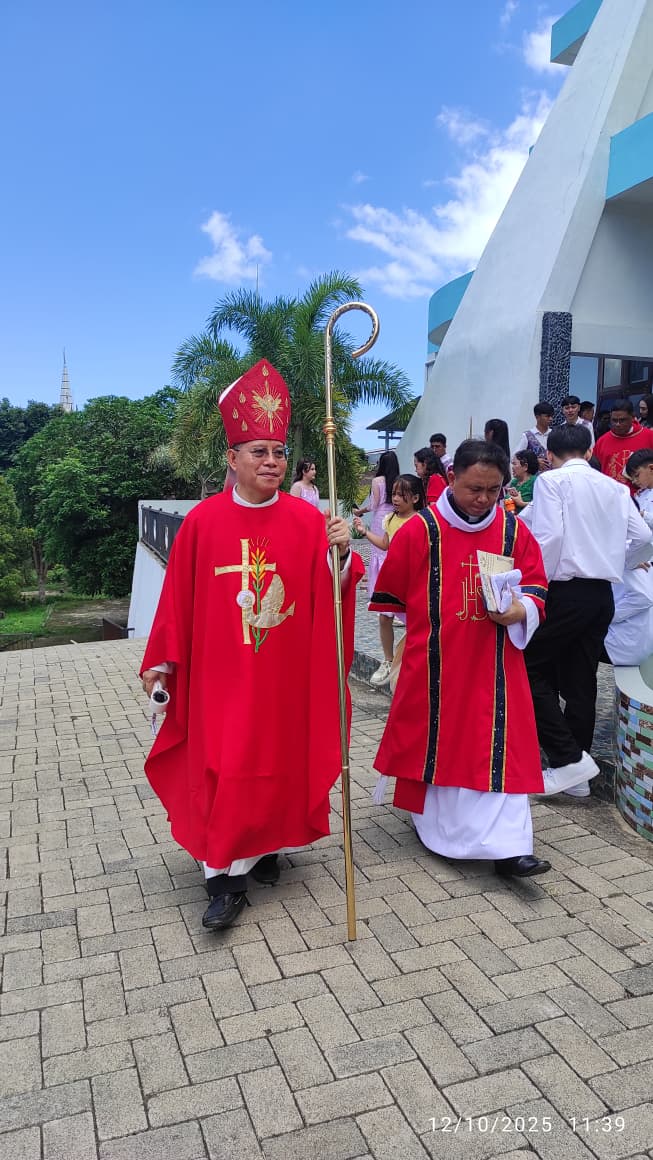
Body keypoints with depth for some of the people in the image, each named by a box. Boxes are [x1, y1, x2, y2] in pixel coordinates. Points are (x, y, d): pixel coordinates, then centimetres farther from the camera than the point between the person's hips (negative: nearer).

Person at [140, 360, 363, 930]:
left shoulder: (308, 519, -2)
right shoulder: (202, 521, -3)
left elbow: (330, 593, -6)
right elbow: (179, 599, 0)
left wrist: (341, 553, -24)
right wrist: (164, 660, 1)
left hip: (286, 672, 2)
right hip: (221, 673, -1)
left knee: (279, 759, 13)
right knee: (223, 768, -1)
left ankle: (262, 846, 36)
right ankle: (226, 879, 10)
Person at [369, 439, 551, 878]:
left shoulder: (513, 530, 1)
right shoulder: (420, 530, -8)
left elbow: (535, 586, 7)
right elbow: (391, 594, 3)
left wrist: (520, 610, -14)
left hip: (494, 664, 2)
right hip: (433, 662, -1)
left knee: (499, 748, -1)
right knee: (434, 739, 11)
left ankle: (504, 845, 3)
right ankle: (432, 822, 33)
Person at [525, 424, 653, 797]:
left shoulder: (551, 480, -4)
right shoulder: (614, 487, 12)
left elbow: (548, 535, -16)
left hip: (566, 591, -6)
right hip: (603, 595, 7)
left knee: (531, 669, 2)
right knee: (580, 681, 11)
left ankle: (569, 757, -6)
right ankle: (577, 775, 17)